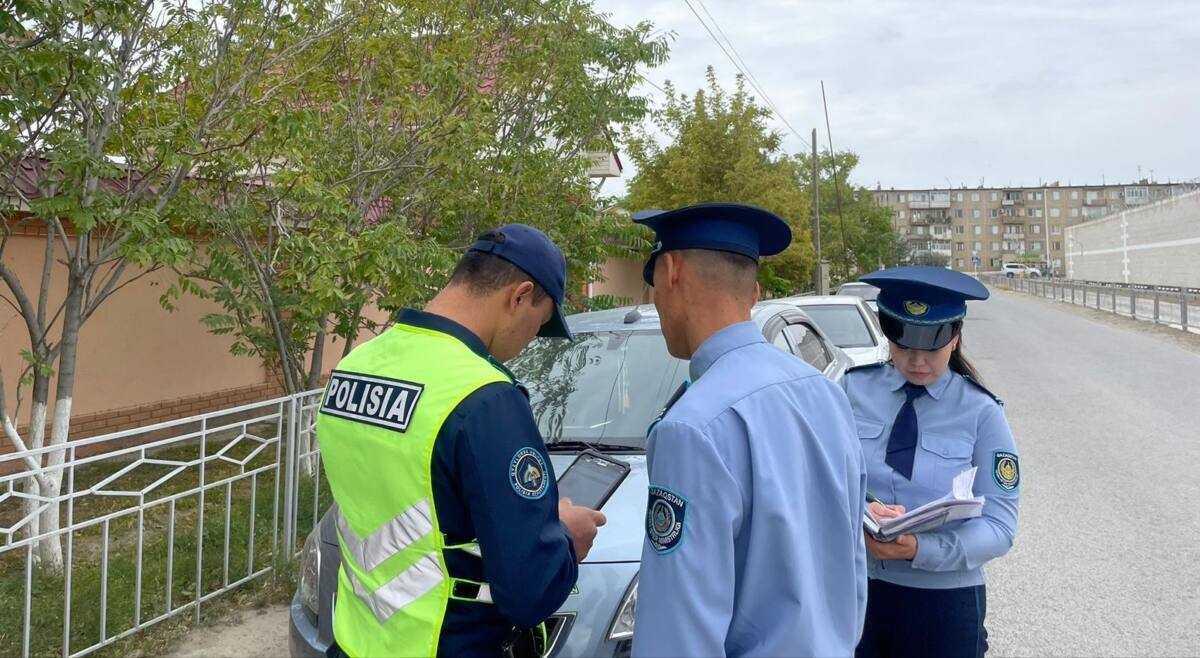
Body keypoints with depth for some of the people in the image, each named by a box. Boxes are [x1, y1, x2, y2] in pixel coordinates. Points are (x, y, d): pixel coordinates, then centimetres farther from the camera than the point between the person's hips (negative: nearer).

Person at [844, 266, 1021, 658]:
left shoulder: (981, 412, -8)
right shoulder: (853, 389, -4)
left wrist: (919, 549, -26)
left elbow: (999, 526, -10)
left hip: (944, 600, -1)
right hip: (855, 588, 1)